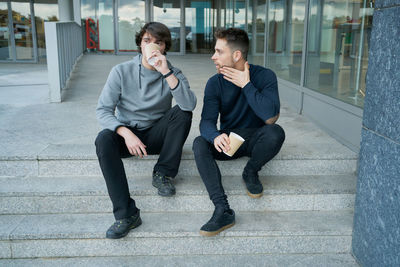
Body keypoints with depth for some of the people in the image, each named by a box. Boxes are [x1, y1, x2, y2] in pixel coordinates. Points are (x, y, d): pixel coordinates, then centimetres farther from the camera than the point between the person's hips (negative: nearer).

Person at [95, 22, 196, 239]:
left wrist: (166, 73, -29)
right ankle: (126, 214, -30)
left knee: (182, 113, -23)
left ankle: (162, 174, -14)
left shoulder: (173, 73, -4)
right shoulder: (121, 71, -6)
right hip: (126, 133, 0)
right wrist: (126, 133, -29)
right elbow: (102, 110, -12)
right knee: (104, 139, -31)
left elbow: (190, 105, -23)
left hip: (157, 136, 1)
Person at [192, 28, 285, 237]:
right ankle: (223, 210, -34)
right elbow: (206, 121, -16)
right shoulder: (215, 83, -5)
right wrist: (215, 136, -40)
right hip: (227, 140, 2)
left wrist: (246, 85, -24)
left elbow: (270, 117, -26)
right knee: (199, 143, -28)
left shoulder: (264, 76, -12)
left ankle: (250, 172, -4)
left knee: (275, 132, -34)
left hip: (255, 139, -2)